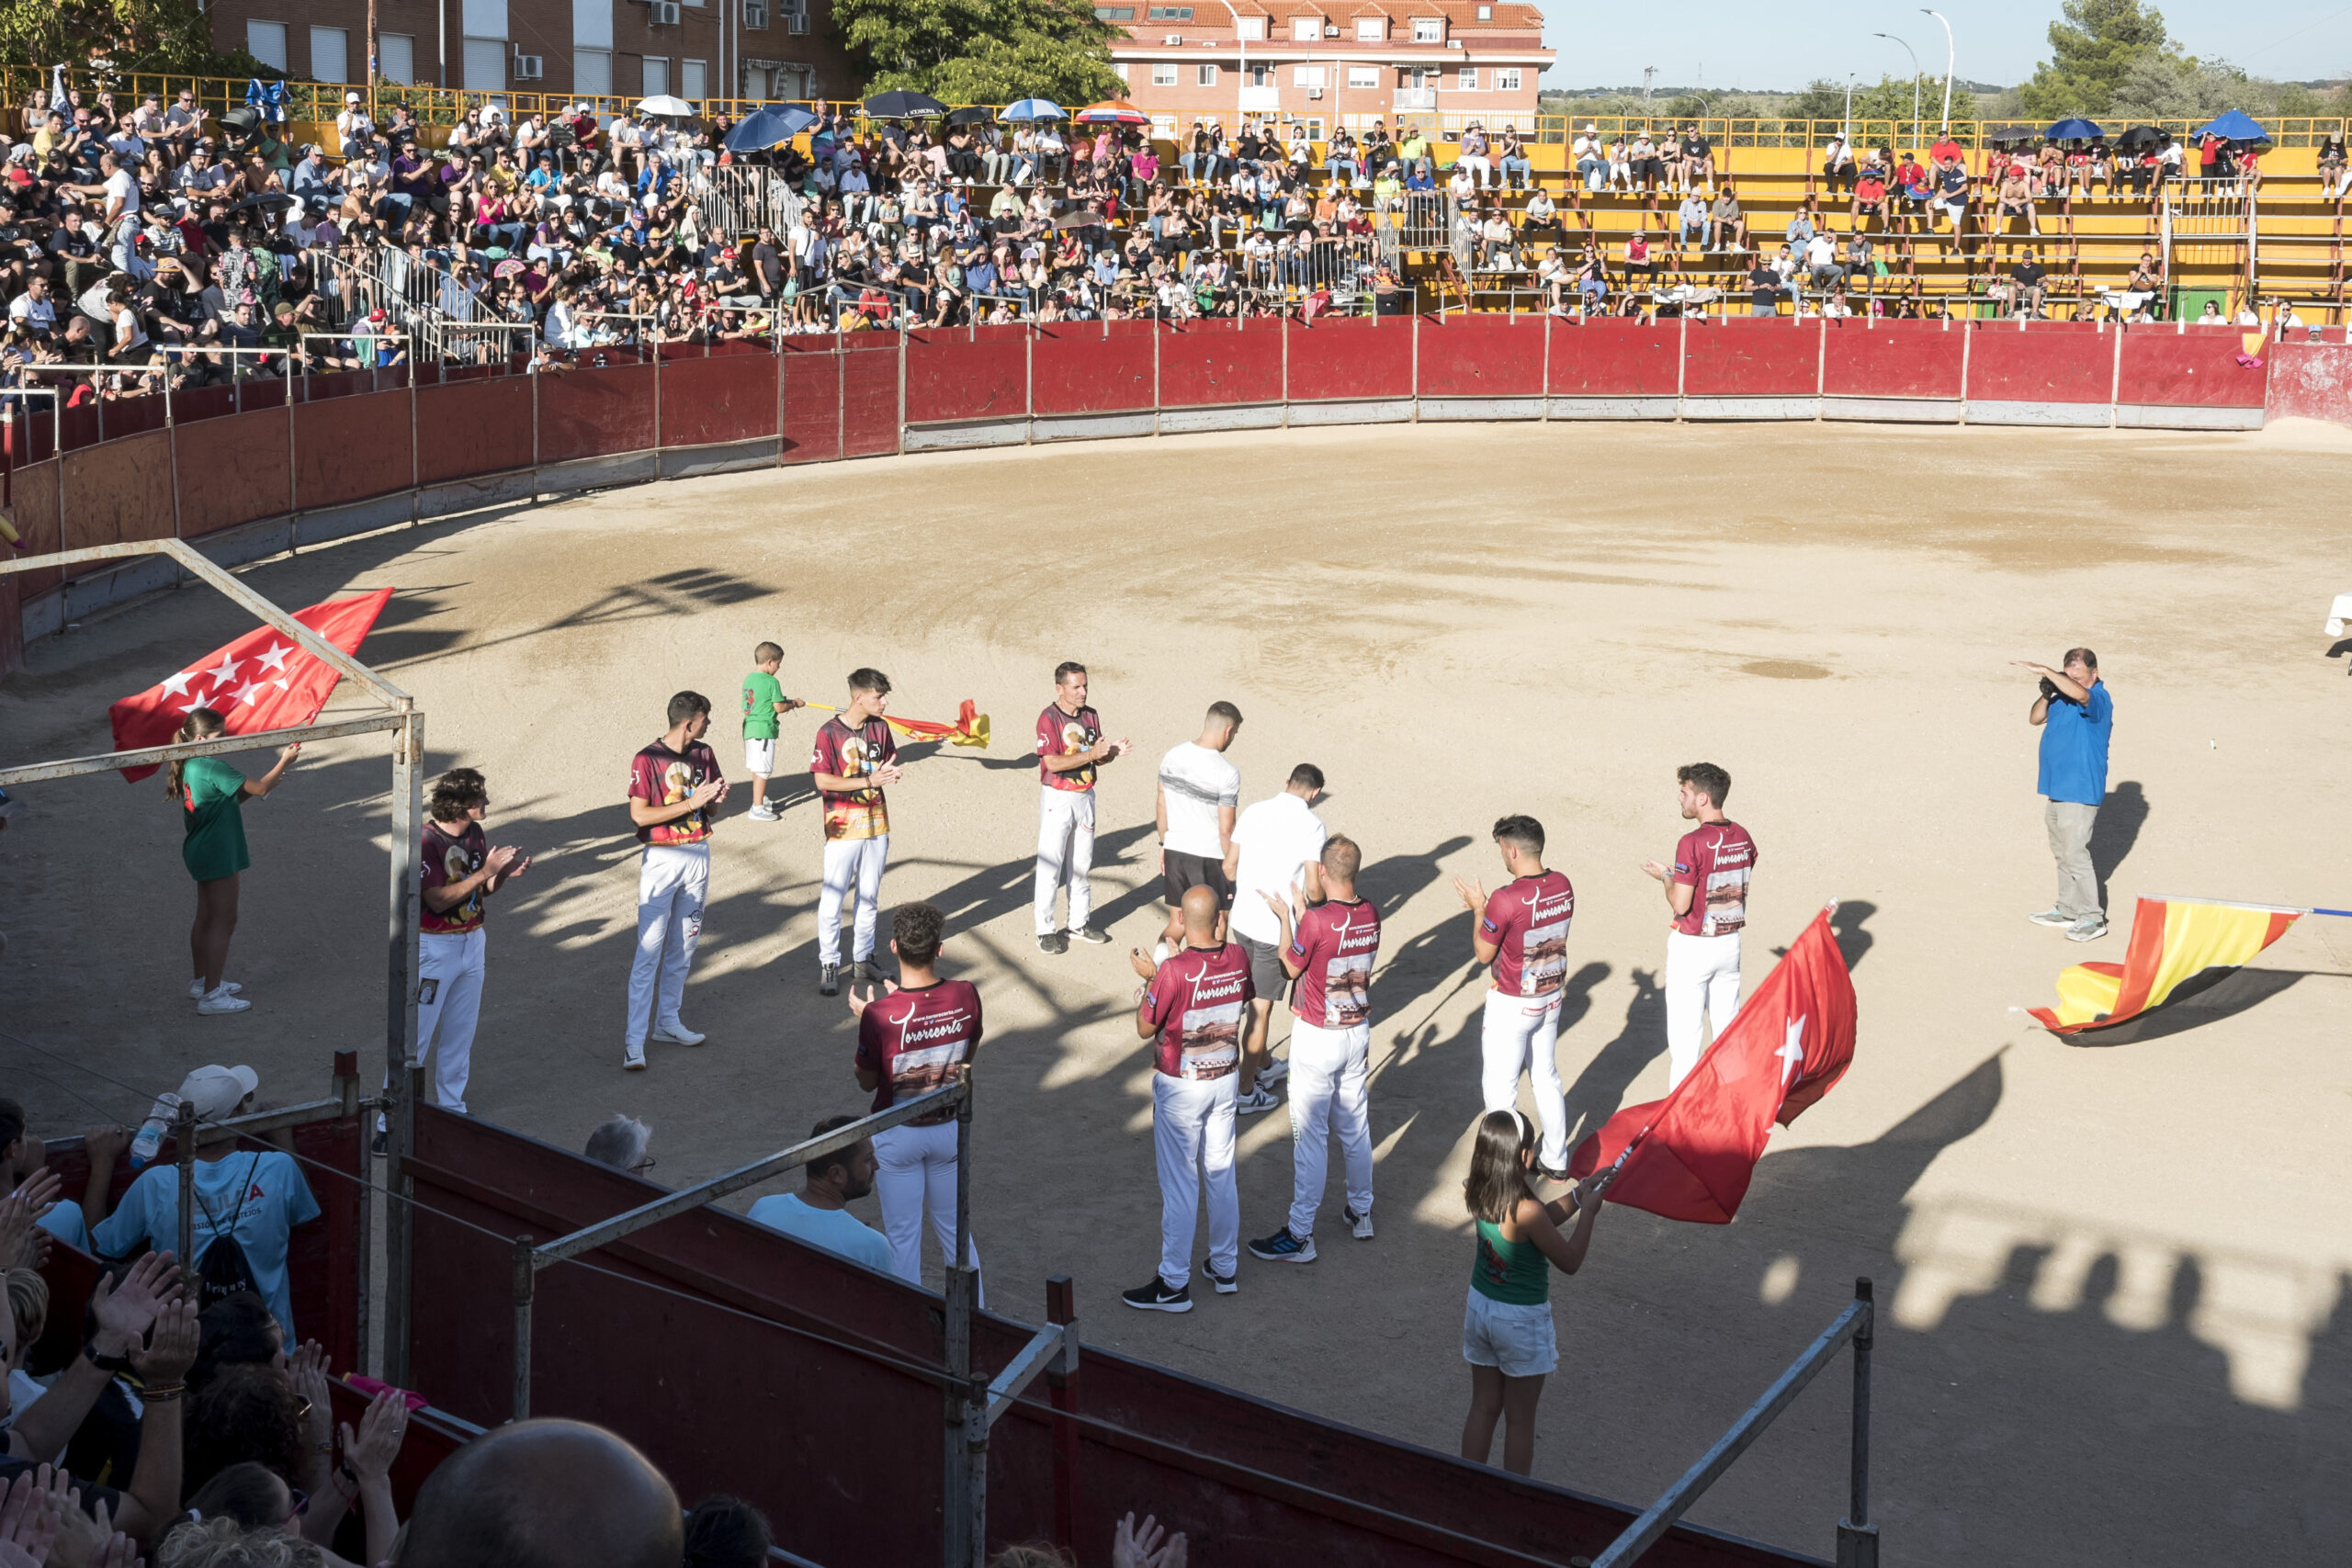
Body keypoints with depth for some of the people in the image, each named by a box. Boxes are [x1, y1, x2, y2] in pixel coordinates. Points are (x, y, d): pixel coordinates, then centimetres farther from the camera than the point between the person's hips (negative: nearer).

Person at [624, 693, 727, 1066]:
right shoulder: (647, 760, -11)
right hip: (662, 858, -6)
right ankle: (634, 1039, -9)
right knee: (649, 952, -9)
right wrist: (691, 802, -20)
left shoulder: (704, 754, 8)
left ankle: (667, 1021, 22)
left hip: (698, 856, 6)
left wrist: (717, 800, -9)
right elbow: (639, 815, -16)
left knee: (682, 947, 11)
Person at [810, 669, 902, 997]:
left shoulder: (880, 727, 4)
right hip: (843, 827, -5)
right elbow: (821, 780, -15)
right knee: (833, 899, -2)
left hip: (876, 823, 5)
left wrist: (889, 773, -11)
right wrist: (869, 780, -20)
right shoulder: (829, 732, -13)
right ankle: (829, 966, 8)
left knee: (869, 897, 14)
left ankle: (863, 958, 25)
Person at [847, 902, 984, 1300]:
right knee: (955, 1229, 20)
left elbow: (866, 1082, -10)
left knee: (903, 1235, 11)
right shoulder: (966, 997, -16)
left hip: (896, 1136, -3)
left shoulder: (880, 1014, -25)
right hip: (950, 1129, 3)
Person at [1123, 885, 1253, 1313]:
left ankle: (1174, 1284, 10)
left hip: (1181, 1088, -5)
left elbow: (1145, 1028, -15)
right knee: (1222, 1174, 18)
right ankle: (1225, 1268, 29)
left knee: (1179, 1184, 3)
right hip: (1225, 1080, 6)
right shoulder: (1238, 959, -8)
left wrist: (1149, 979, -1)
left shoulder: (1174, 971, -25)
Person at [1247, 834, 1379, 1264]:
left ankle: (1300, 1235, 4)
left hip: (1317, 1036, -7)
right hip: (1358, 1031, 7)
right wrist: (1302, 913, 16)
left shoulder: (1317, 920, -23)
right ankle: (1361, 1212, 33)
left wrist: (1285, 917, 3)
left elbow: (1292, 966, -8)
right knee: (1355, 1127, 20)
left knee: (1310, 1135, -1)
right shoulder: (1370, 915, -4)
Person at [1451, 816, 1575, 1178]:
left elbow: (1484, 954, -13)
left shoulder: (1505, 900, -26)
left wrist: (1479, 908, -2)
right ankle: (1556, 1159, 31)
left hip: (1511, 1005, -7)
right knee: (1547, 1078, 20)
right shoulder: (1562, 886, -5)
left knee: (1500, 1084, 6)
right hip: (1551, 997, 7)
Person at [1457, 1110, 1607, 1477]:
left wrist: (1578, 1196, 5)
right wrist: (1588, 1212, -7)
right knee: (1520, 1420, 11)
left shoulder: (1477, 1194, -8)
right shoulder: (1527, 1210, -29)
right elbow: (1569, 1262, -16)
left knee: (1483, 1408, 19)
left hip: (1480, 1308, 6)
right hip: (1522, 1320, -6)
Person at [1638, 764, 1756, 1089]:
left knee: (1683, 1032, 1)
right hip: (1730, 942, 7)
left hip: (1692, 946, -7)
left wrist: (1665, 877, -1)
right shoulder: (1743, 837, 2)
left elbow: (1680, 905, -20)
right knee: (1729, 1026, 15)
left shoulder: (1693, 843, -21)